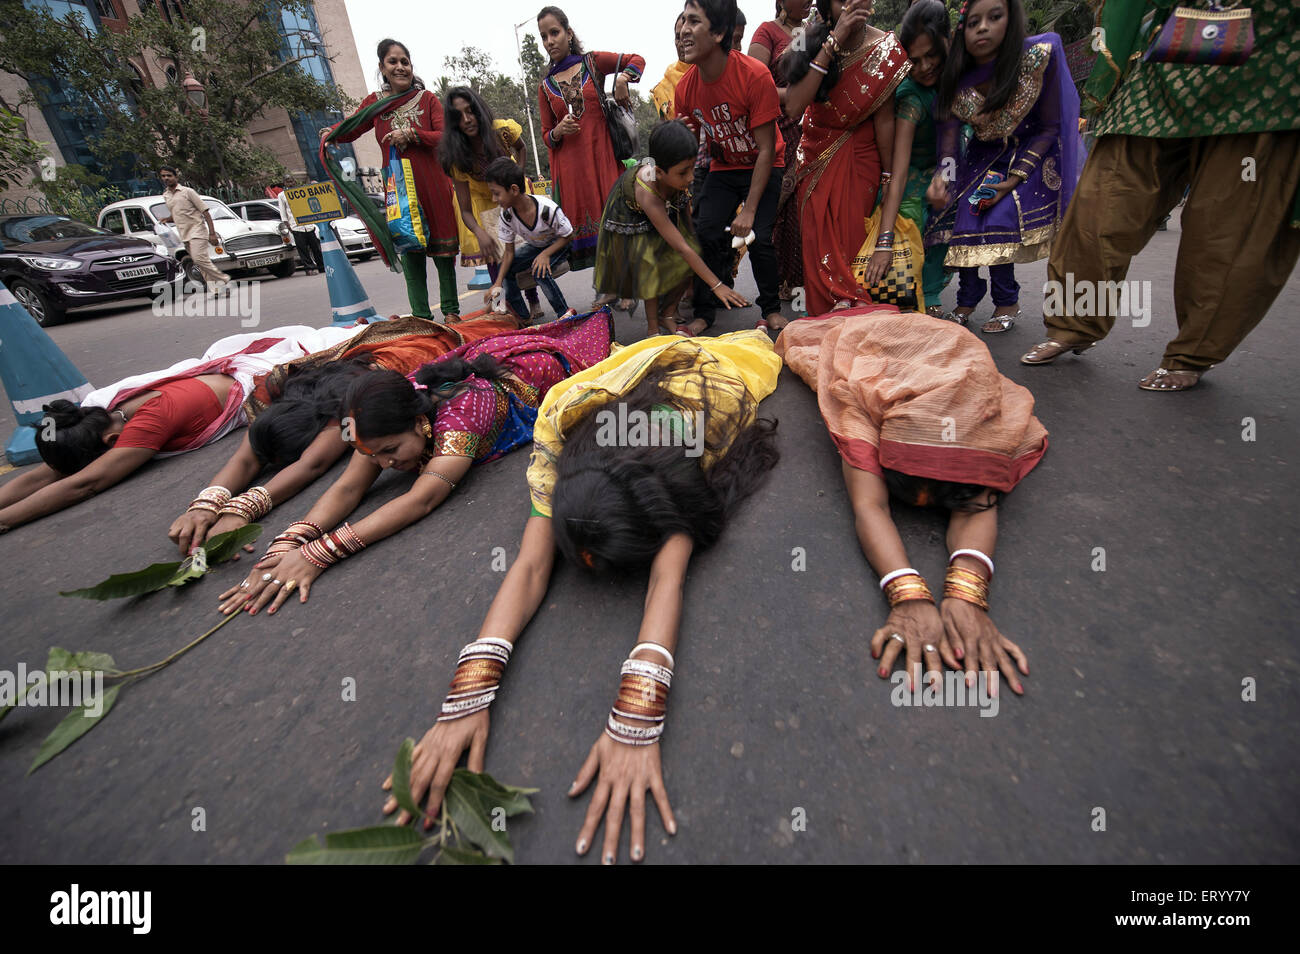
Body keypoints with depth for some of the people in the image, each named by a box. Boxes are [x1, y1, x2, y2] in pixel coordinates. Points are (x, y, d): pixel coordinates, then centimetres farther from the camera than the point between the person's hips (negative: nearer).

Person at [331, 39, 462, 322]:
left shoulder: (427, 99, 7)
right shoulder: (375, 101, 12)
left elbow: (445, 137, -3)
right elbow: (350, 130, 9)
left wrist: (411, 134, -15)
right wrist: (331, 134, -12)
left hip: (432, 183, -1)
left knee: (441, 247, 1)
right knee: (410, 251, -1)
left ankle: (451, 310, 11)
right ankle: (421, 315, 4)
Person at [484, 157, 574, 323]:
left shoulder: (547, 209, -33)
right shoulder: (506, 216, -18)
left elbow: (568, 236, -20)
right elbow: (509, 252, -12)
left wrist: (545, 254, -33)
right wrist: (498, 283, -23)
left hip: (559, 245, -5)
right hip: (534, 247, 6)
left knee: (539, 271, -33)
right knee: (505, 269, -14)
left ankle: (564, 313, -16)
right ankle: (521, 316, 0)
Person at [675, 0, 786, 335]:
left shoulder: (755, 75, -25)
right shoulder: (686, 87, -10)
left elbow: (766, 149, -22)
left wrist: (749, 210, -27)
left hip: (762, 168, -4)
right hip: (722, 169, 4)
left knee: (758, 237, -19)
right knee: (706, 233, -12)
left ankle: (771, 309, 3)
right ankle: (704, 313, -1)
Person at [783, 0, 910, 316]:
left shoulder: (885, 48, -9)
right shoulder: (812, 44, -5)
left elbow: (884, 118, -7)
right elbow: (793, 107, -21)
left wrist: (888, 175, -5)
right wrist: (832, 43, -23)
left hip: (859, 159, -2)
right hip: (816, 157, 2)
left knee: (850, 240, -8)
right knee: (816, 241, -2)